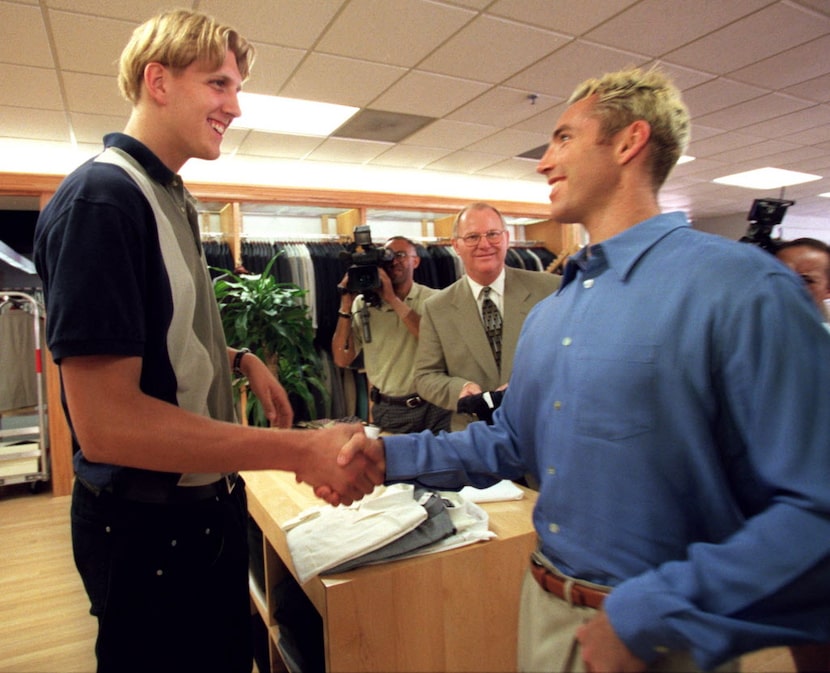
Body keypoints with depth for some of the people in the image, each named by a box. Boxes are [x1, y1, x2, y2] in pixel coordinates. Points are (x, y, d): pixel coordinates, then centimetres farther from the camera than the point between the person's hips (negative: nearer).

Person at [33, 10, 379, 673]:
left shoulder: (170, 196, 6)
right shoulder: (101, 196, -21)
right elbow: (105, 422, -28)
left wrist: (239, 359, 2)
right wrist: (304, 450, -28)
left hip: (206, 503, 9)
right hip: (151, 525, -8)